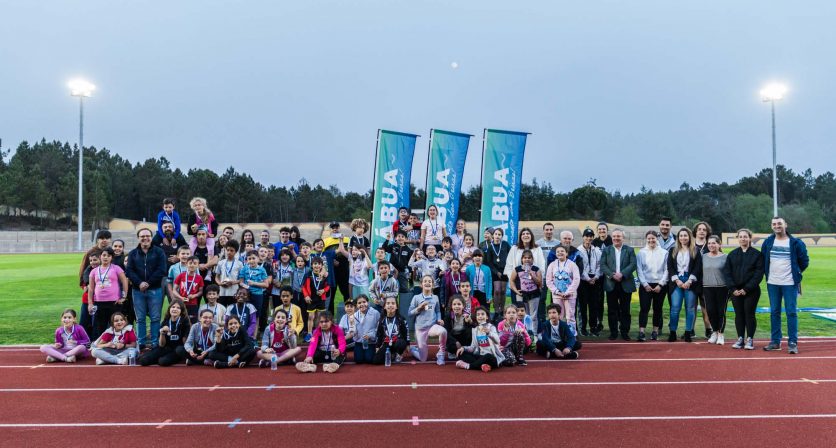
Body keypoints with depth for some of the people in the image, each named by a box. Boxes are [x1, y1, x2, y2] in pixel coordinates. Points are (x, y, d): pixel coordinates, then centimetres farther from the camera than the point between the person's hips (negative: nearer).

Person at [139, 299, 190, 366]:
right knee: (143, 360, -14)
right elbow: (162, 345, 1)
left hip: (179, 351, -4)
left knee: (163, 361, -32)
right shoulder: (165, 322, 2)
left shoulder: (185, 321, -9)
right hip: (166, 348, 4)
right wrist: (162, 333, -15)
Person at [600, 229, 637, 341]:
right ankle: (613, 332, 12)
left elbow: (633, 264, -5)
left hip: (625, 284, -1)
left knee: (625, 309, 4)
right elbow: (603, 265, -1)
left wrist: (622, 274, -18)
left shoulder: (629, 250, 7)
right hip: (611, 284, 1)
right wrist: (612, 275, -15)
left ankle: (625, 332, 12)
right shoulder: (606, 250, 9)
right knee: (612, 309, 4)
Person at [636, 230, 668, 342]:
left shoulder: (664, 253, 3)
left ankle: (655, 332, 16)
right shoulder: (641, 253, 2)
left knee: (658, 309, 7)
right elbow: (639, 270, 0)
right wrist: (645, 284, -7)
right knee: (644, 308, -7)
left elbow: (666, 270, 1)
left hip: (660, 285, 1)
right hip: (645, 285, -1)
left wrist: (660, 284, -6)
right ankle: (641, 332, -10)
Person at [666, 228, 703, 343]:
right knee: (675, 307, -4)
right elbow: (670, 267, 6)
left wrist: (689, 281, -10)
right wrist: (677, 280, -6)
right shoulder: (673, 251, 12)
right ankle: (672, 333, 0)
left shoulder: (695, 251, 7)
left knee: (690, 308, 0)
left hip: (690, 282, -1)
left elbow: (698, 267, -1)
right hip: (676, 282, 1)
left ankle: (688, 333, 7)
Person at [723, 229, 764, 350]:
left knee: (749, 314, 0)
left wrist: (746, 288, -14)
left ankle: (750, 340, 9)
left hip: (751, 291, -3)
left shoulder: (757, 254, -2)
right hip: (736, 291, 3)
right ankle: (740, 339, 14)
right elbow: (727, 272, 4)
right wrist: (733, 289, -7)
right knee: (739, 314, 7)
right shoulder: (732, 254, 8)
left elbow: (759, 273, -8)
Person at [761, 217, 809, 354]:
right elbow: (762, 260, 16)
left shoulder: (795, 243, -4)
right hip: (772, 283, 3)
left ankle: (792, 343, 4)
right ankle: (775, 341, 15)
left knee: (791, 312, -2)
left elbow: (804, 261, 5)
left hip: (790, 283, -3)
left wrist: (796, 273, 10)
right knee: (774, 312, 8)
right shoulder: (767, 242, 4)